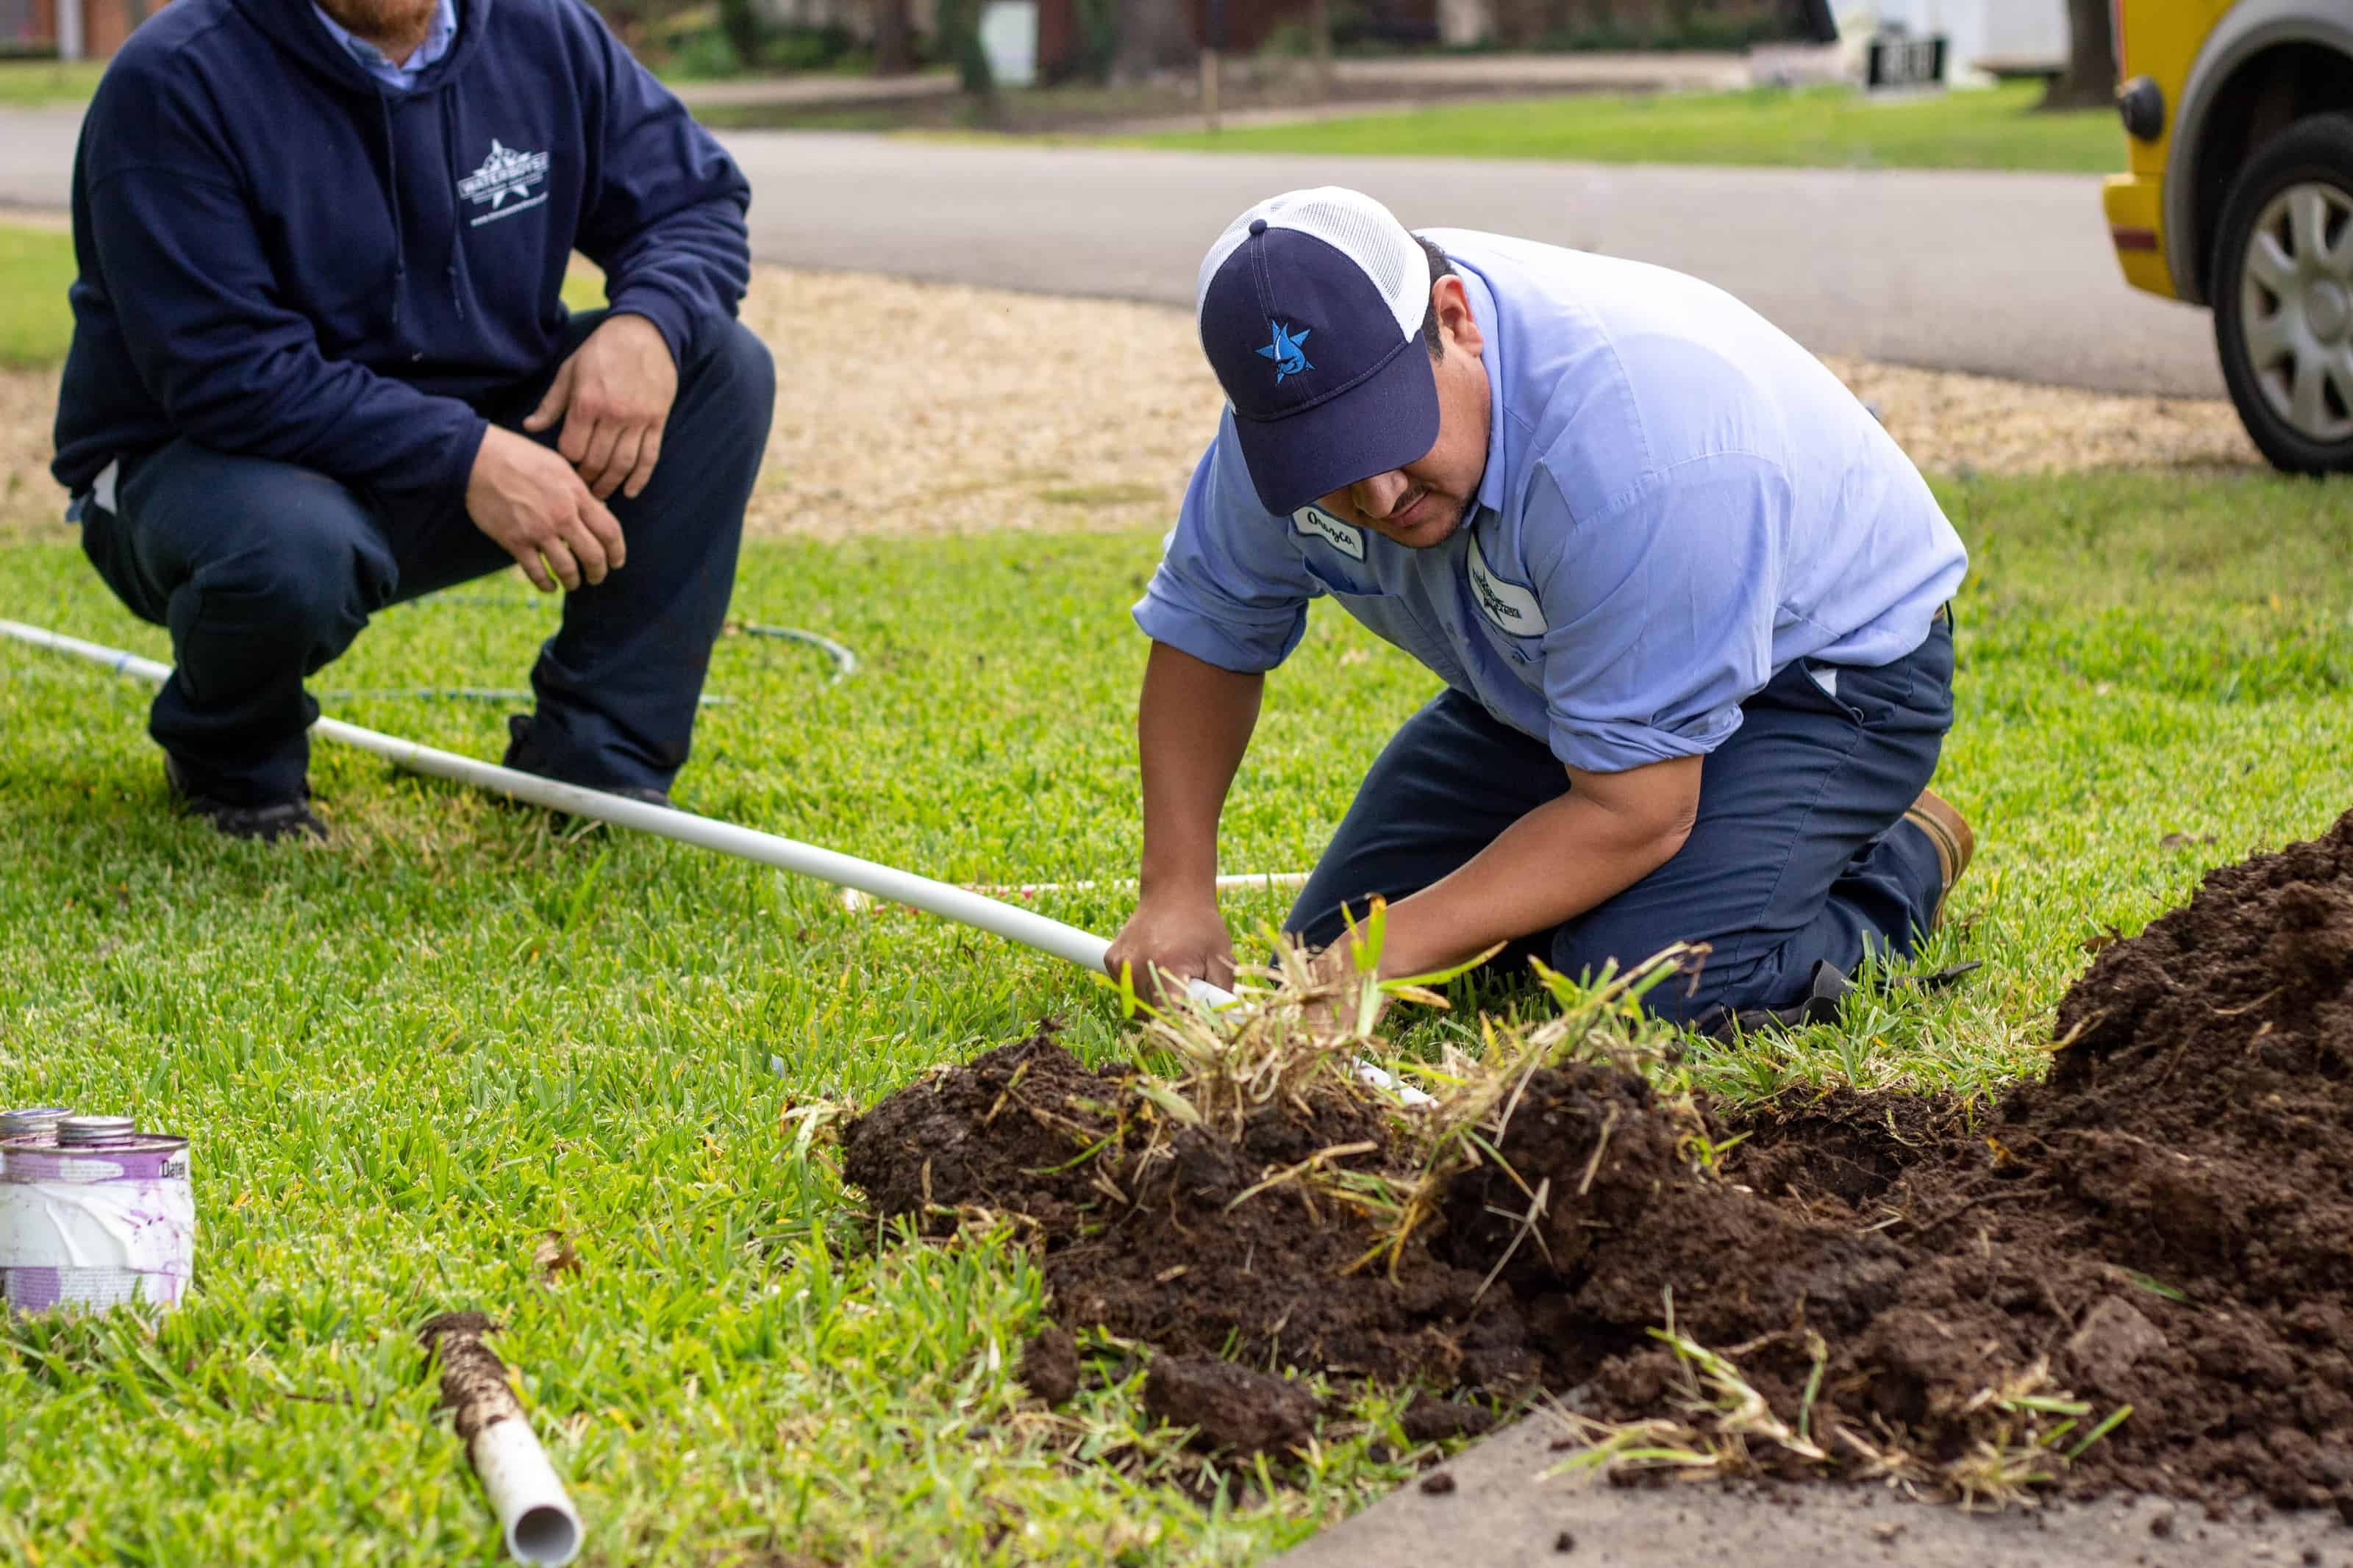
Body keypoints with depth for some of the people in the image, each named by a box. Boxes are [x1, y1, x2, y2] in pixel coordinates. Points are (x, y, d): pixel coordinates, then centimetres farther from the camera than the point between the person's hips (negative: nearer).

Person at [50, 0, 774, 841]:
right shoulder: (175, 80, -22)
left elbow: (698, 202, 4)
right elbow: (227, 375, -27)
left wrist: (649, 324, -20)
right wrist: (467, 456, -34)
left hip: (467, 432, 6)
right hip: (204, 463, -6)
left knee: (722, 361, -12)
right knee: (297, 549, -40)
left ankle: (597, 759, -7)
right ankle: (231, 762, -3)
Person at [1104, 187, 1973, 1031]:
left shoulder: (1630, 452, -42)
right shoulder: (1302, 398, -20)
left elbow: (1633, 813, -35)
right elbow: (1204, 629, -4)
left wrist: (1394, 949, -37)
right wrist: (1177, 892, -15)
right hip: (1553, 678, 7)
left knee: (1642, 981, -29)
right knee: (1326, 955, 1)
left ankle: (1897, 867, 0)